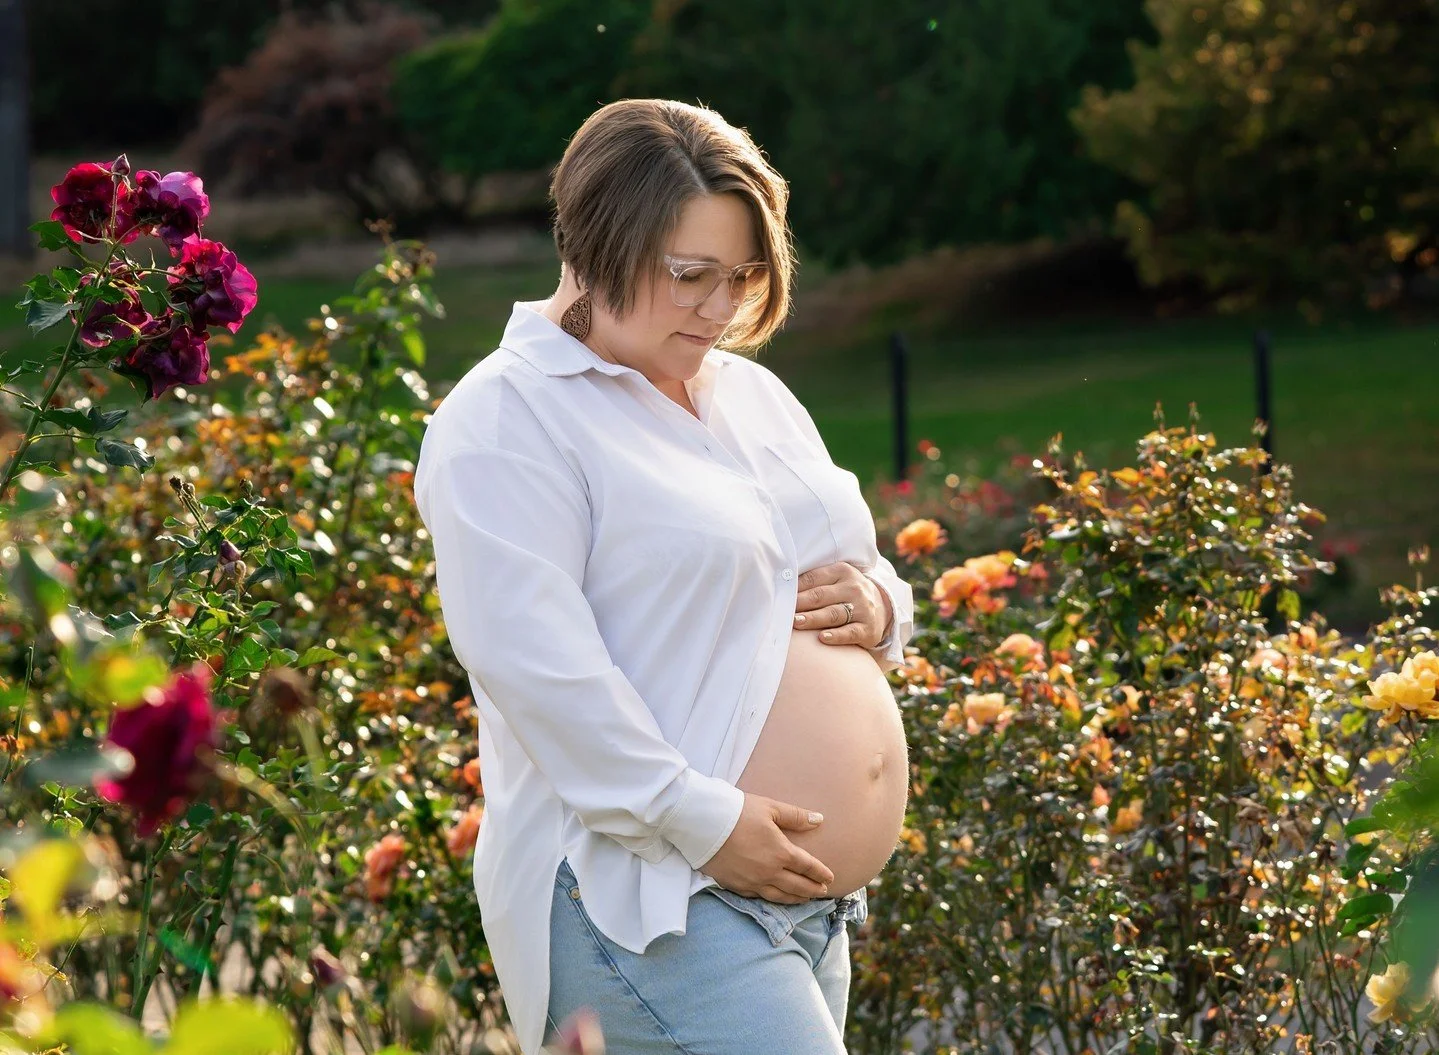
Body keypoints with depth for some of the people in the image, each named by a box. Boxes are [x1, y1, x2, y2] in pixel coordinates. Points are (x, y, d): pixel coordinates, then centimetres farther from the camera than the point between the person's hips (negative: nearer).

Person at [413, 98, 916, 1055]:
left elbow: (867, 573, 27)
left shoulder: (753, 396, 18)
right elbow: (532, 659, -19)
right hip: (645, 899, -9)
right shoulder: (508, 419, -8)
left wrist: (877, 607, 2)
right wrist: (703, 820, -21)